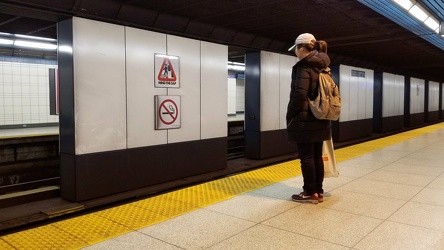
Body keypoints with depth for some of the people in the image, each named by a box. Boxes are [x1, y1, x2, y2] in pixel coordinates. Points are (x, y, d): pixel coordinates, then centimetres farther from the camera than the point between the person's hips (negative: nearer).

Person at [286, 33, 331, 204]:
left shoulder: (303, 67, -12)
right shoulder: (322, 67, 13)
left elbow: (299, 94, -20)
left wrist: (290, 116, -10)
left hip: (305, 121, -8)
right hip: (319, 120, 8)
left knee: (306, 158, 0)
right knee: (317, 157, 12)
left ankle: (310, 193, 7)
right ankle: (318, 192, 20)